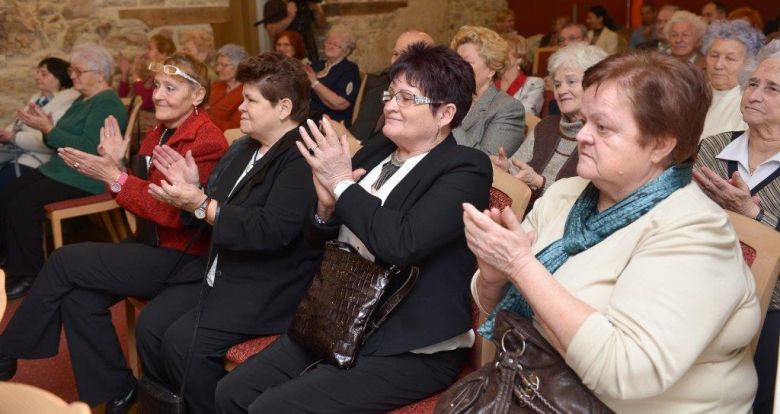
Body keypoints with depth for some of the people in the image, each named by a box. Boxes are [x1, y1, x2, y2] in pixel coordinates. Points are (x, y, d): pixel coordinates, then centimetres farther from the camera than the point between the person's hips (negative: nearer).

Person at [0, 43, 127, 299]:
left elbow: (89, 148, -24)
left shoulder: (107, 104, -13)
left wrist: (49, 129, -20)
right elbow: (67, 138, 20)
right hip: (60, 169, 10)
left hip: (84, 180, -10)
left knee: (22, 205, -22)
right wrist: (45, 127, 0)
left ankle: (29, 275, -7)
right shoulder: (83, 100, 18)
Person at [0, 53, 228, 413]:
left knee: (65, 260, -12)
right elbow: (141, 197, 11)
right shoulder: (158, 134, 11)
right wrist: (115, 166, -6)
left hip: (181, 258, -8)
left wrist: (115, 178, -25)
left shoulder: (207, 141, -16)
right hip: (150, 246, 8)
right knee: (79, 297, -13)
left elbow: (176, 213, -23)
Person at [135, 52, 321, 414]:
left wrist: (202, 205, -25)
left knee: (183, 340, -21)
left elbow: (273, 230, -28)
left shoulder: (302, 158, -18)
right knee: (150, 324, -1)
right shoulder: (243, 148, 13)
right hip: (220, 272, 10)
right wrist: (192, 190, -2)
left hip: (268, 287, -9)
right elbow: (218, 208, 18)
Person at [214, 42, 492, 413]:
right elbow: (321, 241, 15)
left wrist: (342, 183, -17)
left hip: (409, 349, -7)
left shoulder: (465, 168, -12)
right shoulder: (375, 152, 9)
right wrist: (326, 205, -8)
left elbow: (403, 243, -29)